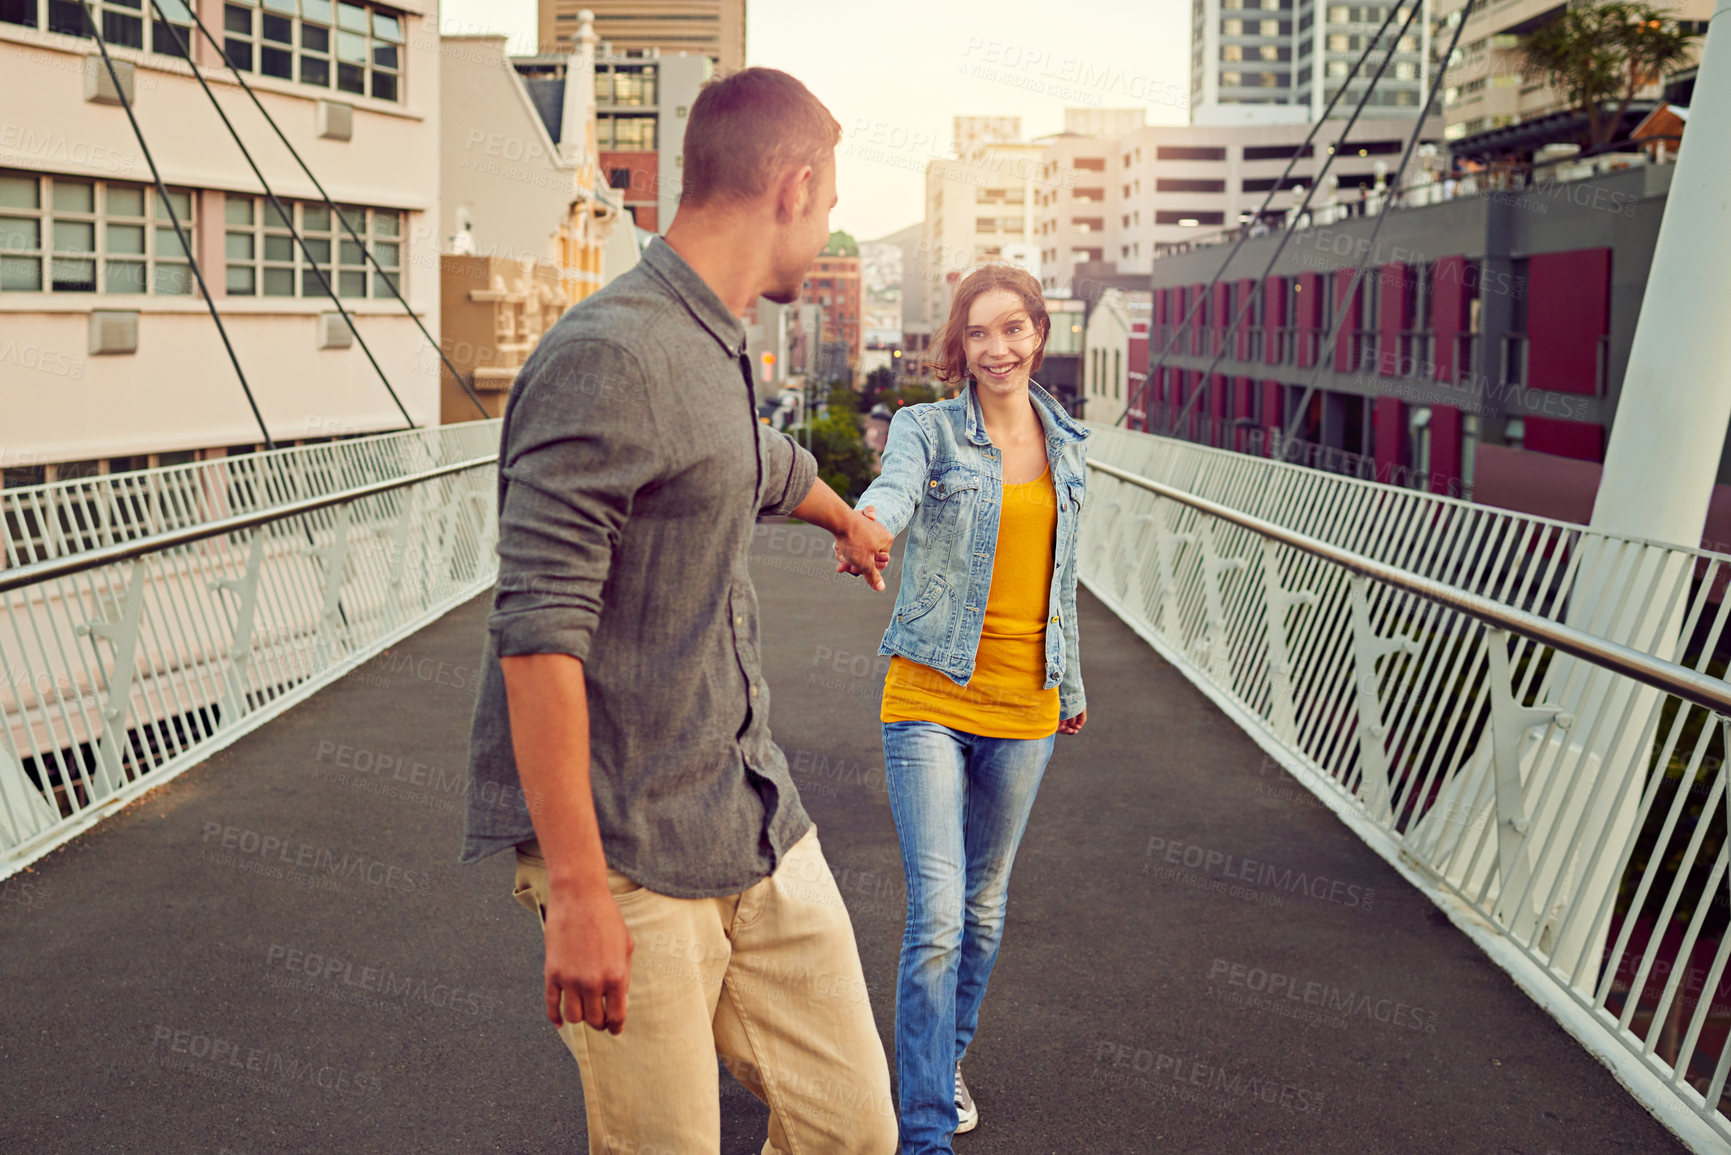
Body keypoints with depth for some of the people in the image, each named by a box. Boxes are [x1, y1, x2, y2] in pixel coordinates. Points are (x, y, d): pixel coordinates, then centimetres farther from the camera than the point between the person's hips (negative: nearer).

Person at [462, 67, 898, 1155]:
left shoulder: (719, 353, 14)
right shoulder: (610, 358, -17)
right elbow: (538, 635, -22)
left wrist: (849, 518, 59)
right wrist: (576, 891, -23)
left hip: (761, 825, 9)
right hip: (633, 860, -8)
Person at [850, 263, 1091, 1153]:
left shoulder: (1065, 443, 8)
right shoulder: (927, 429, -6)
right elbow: (895, 488, -29)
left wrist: (1071, 686, 24)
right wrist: (865, 522, -53)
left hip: (1024, 704, 5)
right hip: (931, 693, -4)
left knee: (984, 904, 17)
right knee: (937, 915, -10)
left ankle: (946, 1059, 39)